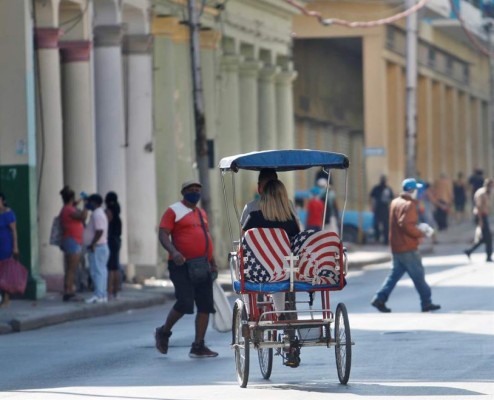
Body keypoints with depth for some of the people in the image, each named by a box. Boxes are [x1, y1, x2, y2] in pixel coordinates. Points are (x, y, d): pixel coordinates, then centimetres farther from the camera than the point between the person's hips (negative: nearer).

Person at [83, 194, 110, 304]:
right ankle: (102, 295, 13)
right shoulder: (97, 213, 18)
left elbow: (99, 231, -24)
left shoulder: (97, 214, -15)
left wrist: (92, 245, -22)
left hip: (97, 248, -11)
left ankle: (99, 295, -14)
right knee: (100, 271, 11)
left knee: (98, 271, -11)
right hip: (99, 247, 11)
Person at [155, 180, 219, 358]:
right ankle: (163, 333, 9)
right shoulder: (174, 211, -2)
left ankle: (198, 346, 4)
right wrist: (173, 252, -28)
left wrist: (213, 263, 22)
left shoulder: (201, 213, 20)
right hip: (182, 265, -7)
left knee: (205, 306, 0)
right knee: (184, 303, -15)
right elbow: (163, 234, -11)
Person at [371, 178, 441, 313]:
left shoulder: (395, 202, 12)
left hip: (396, 246, 9)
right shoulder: (409, 205, -16)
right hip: (408, 247, -9)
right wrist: (420, 234, -13)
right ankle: (426, 303, 7)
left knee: (395, 274, 12)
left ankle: (380, 299, 4)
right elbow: (407, 225, -26)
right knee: (418, 275, 1)